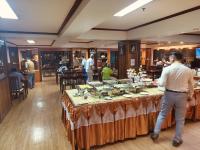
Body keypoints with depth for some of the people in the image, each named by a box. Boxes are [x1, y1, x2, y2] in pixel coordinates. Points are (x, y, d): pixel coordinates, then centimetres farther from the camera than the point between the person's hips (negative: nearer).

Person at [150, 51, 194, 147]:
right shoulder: (188, 70, -4)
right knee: (180, 119, 15)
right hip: (182, 96, 1)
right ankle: (177, 140, 26)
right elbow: (191, 85, 6)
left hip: (169, 94, -1)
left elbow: (162, 84, -15)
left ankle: (155, 134, 23)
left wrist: (159, 81, 7)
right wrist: (190, 96, 21)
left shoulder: (167, 69, -12)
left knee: (162, 114, 16)